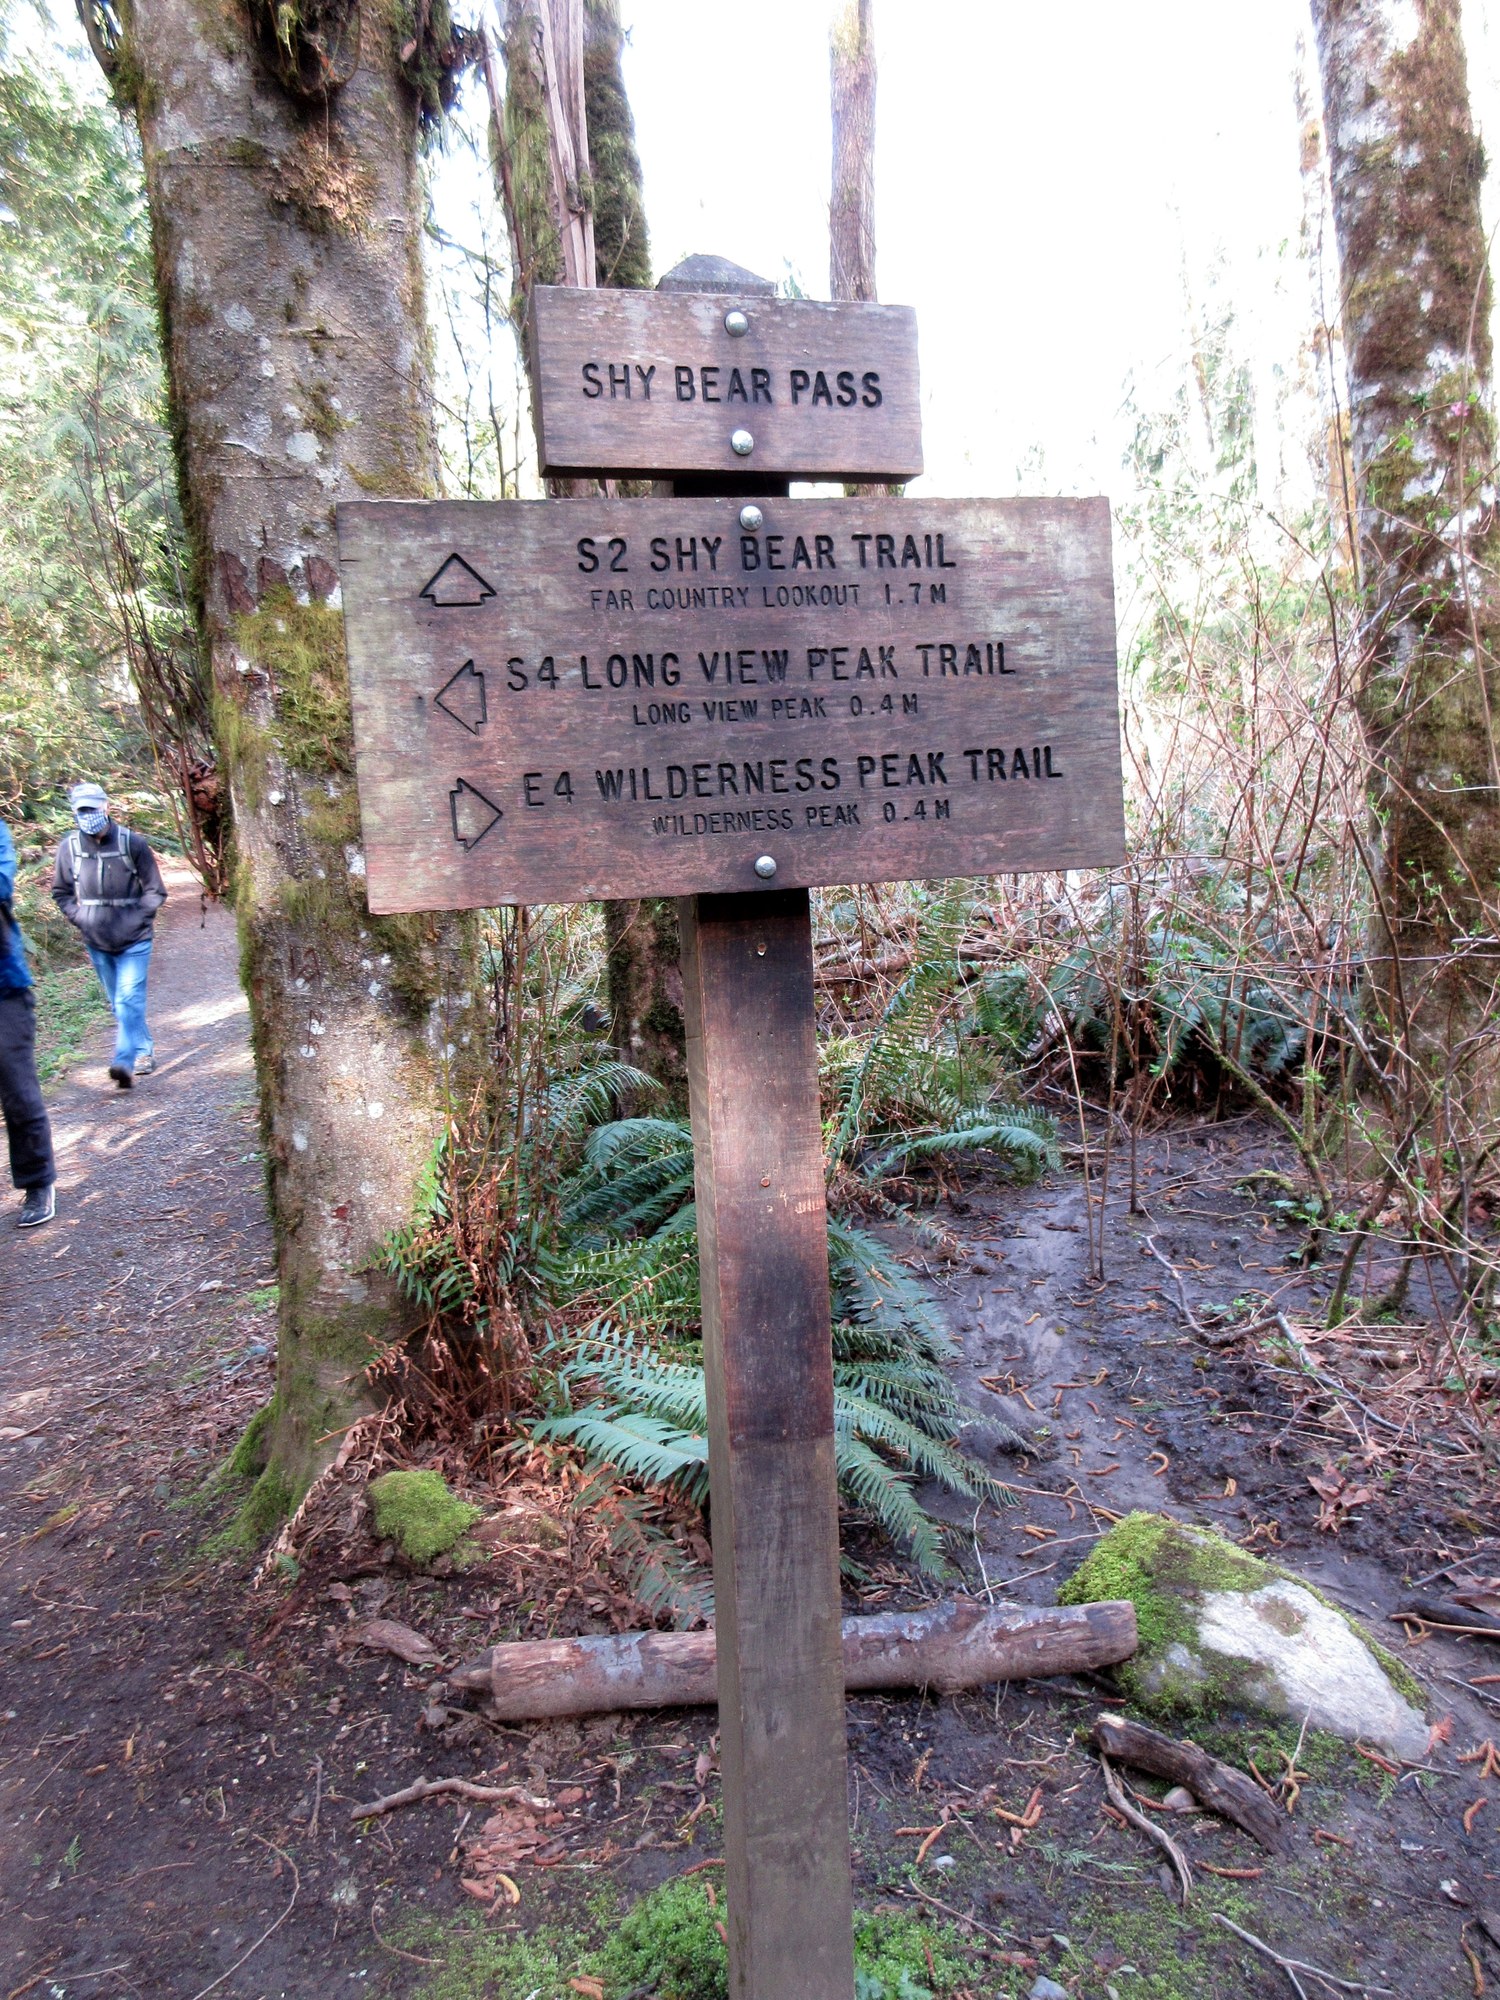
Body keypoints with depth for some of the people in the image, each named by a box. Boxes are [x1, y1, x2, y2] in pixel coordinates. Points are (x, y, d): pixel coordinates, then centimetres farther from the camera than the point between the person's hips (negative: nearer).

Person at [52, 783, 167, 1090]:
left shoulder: (132, 843, -10)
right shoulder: (69, 846, -3)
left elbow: (155, 891, -2)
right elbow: (61, 892, 11)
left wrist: (136, 920, -11)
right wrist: (79, 918, -2)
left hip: (134, 940, -4)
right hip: (97, 942, 4)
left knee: (129, 1000, -14)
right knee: (119, 1004, 14)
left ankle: (124, 1062, -18)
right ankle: (144, 1051, 28)